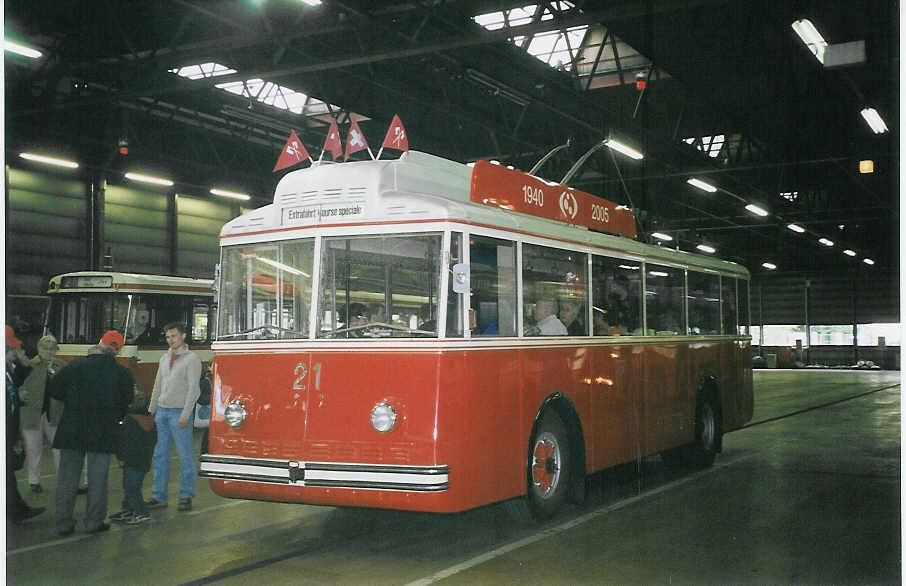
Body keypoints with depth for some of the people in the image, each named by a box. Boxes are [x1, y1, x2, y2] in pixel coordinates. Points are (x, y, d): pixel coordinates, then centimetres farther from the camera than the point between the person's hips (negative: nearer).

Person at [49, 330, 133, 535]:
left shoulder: (77, 366, -4)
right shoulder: (123, 373, -3)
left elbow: (54, 389, 1)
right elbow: (127, 404, 3)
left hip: (71, 431, 1)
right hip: (102, 434, 0)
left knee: (67, 478, 9)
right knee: (97, 479, 9)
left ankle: (64, 522, 13)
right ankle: (94, 521, 13)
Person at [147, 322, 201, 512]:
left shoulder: (191, 359, -5)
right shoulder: (164, 359, 16)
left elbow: (193, 388, -11)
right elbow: (158, 386, 20)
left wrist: (185, 415, -17)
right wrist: (152, 410, 15)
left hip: (179, 413, -6)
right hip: (162, 412, 7)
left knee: (185, 456, -3)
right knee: (160, 455, 6)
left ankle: (186, 497, 3)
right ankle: (159, 496, 11)